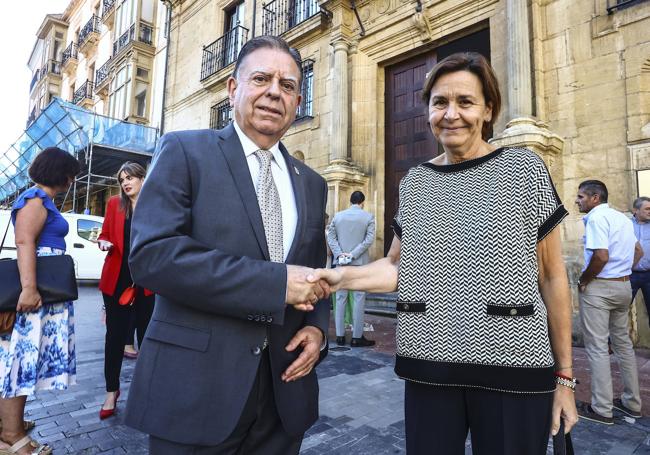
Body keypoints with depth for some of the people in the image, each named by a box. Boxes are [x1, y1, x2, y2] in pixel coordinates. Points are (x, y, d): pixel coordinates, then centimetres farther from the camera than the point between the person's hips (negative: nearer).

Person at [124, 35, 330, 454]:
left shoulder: (311, 183, 9)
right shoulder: (185, 151, -5)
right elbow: (151, 254, -18)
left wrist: (317, 327, -5)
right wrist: (276, 281, -21)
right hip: (195, 387, -4)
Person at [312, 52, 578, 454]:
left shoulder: (524, 169, -3)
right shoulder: (415, 182, 5)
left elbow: (552, 276, -1)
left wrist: (565, 376, 1)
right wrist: (342, 277, -9)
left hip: (512, 367, -2)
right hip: (428, 366, 3)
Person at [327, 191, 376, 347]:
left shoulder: (338, 215, 7)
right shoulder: (368, 217, -2)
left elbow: (330, 236, 1)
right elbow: (369, 239, -11)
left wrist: (339, 253, -6)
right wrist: (353, 254, -13)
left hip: (341, 262, 3)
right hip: (360, 262, -3)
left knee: (340, 298, 8)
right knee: (359, 298, 2)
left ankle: (340, 335, 12)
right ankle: (357, 337, 5)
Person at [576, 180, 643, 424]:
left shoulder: (597, 217, -15)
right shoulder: (622, 217, 14)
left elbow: (601, 256, -25)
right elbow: (638, 251, 24)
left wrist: (583, 281, -13)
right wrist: (622, 271, 17)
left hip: (599, 287, -9)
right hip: (624, 285, 9)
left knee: (597, 347, -1)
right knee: (623, 342, 17)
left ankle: (602, 409, 6)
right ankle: (632, 402, 27)